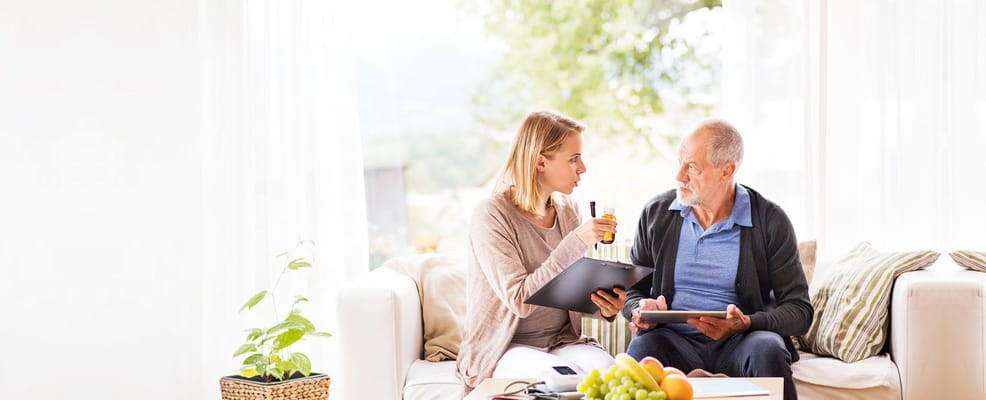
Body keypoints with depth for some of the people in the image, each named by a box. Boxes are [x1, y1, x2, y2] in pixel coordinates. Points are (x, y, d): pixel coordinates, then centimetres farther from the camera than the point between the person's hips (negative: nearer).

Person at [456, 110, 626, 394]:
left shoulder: (567, 211, 6)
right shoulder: (492, 216, -15)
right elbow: (520, 300, -23)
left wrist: (603, 307, -12)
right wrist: (576, 242, -28)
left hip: (562, 341, 5)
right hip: (502, 349, -5)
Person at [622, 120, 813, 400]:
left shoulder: (771, 222, 0)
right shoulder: (656, 213, 8)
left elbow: (800, 309, -1)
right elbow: (631, 289, 16)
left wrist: (746, 323, -20)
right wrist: (641, 310, -9)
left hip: (740, 342, 0)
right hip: (677, 341, 1)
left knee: (768, 350, -35)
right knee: (642, 348, -34)